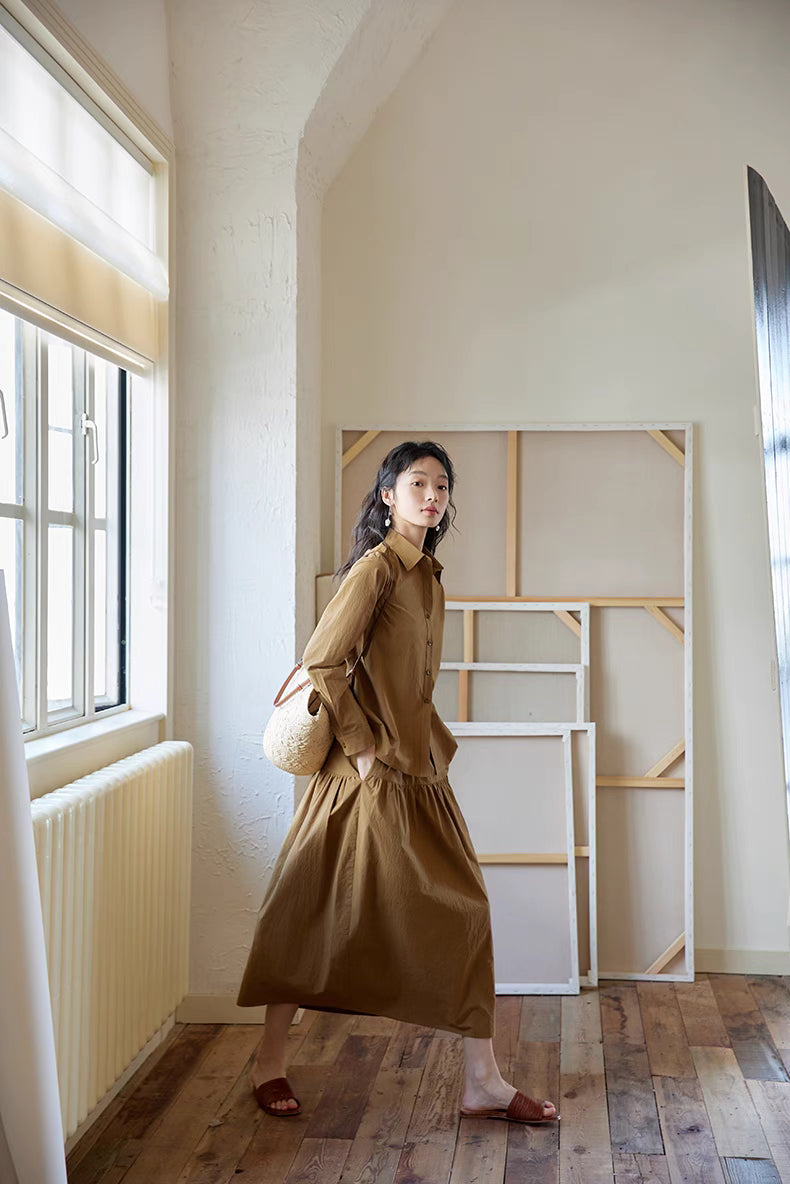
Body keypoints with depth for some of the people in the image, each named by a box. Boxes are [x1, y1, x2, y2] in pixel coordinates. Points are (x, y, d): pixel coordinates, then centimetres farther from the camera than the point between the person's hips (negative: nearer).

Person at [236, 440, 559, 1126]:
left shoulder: (429, 574, 14)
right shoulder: (376, 566, -12)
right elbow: (322, 662, -18)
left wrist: (434, 743, 14)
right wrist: (363, 748, -16)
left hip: (420, 767, 8)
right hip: (371, 771, -8)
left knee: (464, 908, 5)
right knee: (325, 914, 2)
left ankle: (484, 1082, 12)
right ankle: (270, 1061, 20)